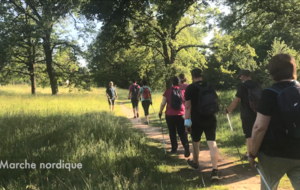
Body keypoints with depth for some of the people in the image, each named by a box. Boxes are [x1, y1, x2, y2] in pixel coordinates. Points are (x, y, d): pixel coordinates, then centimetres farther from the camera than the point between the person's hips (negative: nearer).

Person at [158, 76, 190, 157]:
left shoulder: (168, 91, -5)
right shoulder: (183, 91, -2)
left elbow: (163, 103, -4)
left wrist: (160, 112, 11)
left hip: (170, 115, 0)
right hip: (181, 115, 1)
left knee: (172, 132, 14)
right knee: (182, 133, 3)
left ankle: (174, 149, 18)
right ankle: (186, 147, -17)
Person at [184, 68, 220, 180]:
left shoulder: (190, 88, -6)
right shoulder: (209, 86, 8)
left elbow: (188, 106, -12)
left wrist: (187, 120, -10)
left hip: (196, 120, -3)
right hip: (210, 119, 3)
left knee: (195, 142, 17)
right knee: (212, 142, -4)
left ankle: (195, 163, 38)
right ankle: (215, 170, -13)